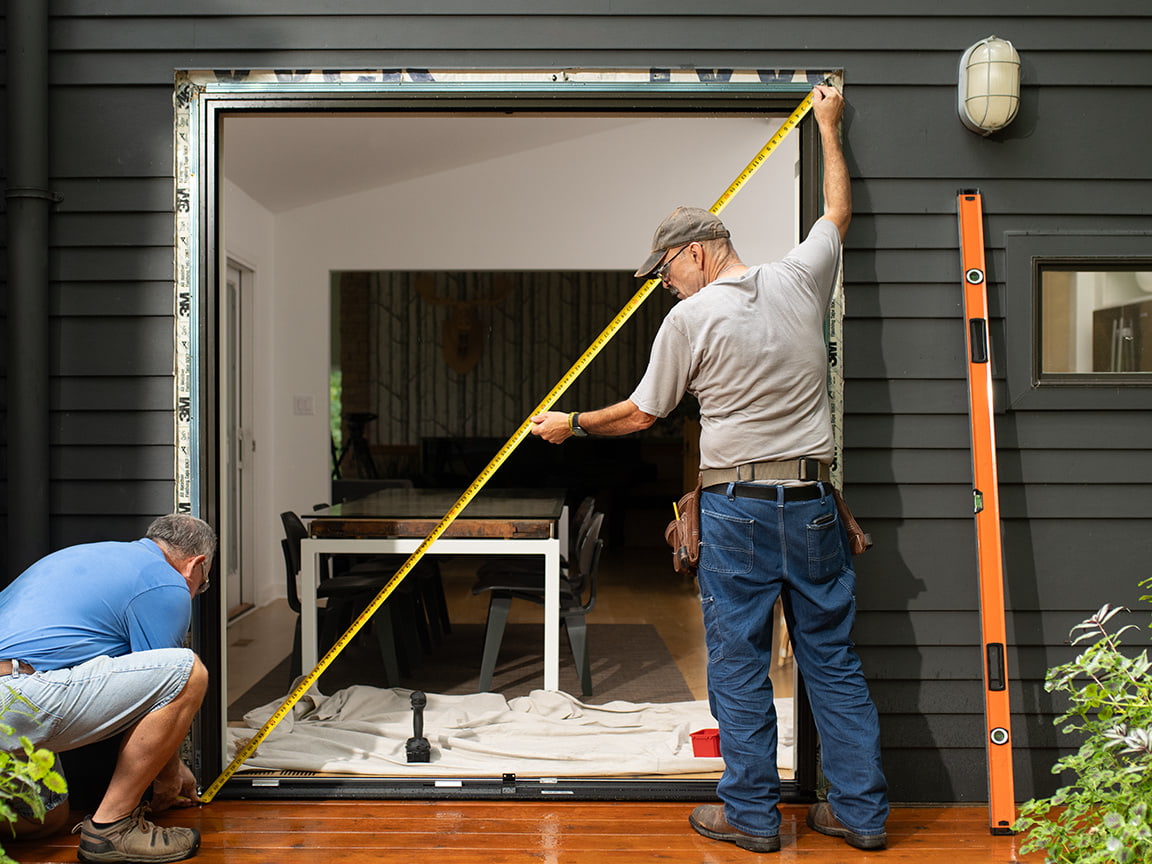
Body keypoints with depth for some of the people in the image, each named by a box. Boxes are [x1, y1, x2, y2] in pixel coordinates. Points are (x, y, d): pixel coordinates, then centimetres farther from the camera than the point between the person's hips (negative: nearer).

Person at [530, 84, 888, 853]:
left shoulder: (692, 317, -6)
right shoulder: (799, 279, 5)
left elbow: (641, 414, 3)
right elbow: (838, 209, 25)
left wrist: (571, 425, 19)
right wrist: (828, 127, 38)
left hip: (738, 507, -5)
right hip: (813, 502, 5)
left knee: (738, 662, 6)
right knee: (833, 659, 11)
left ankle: (752, 816, 15)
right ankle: (862, 811, 18)